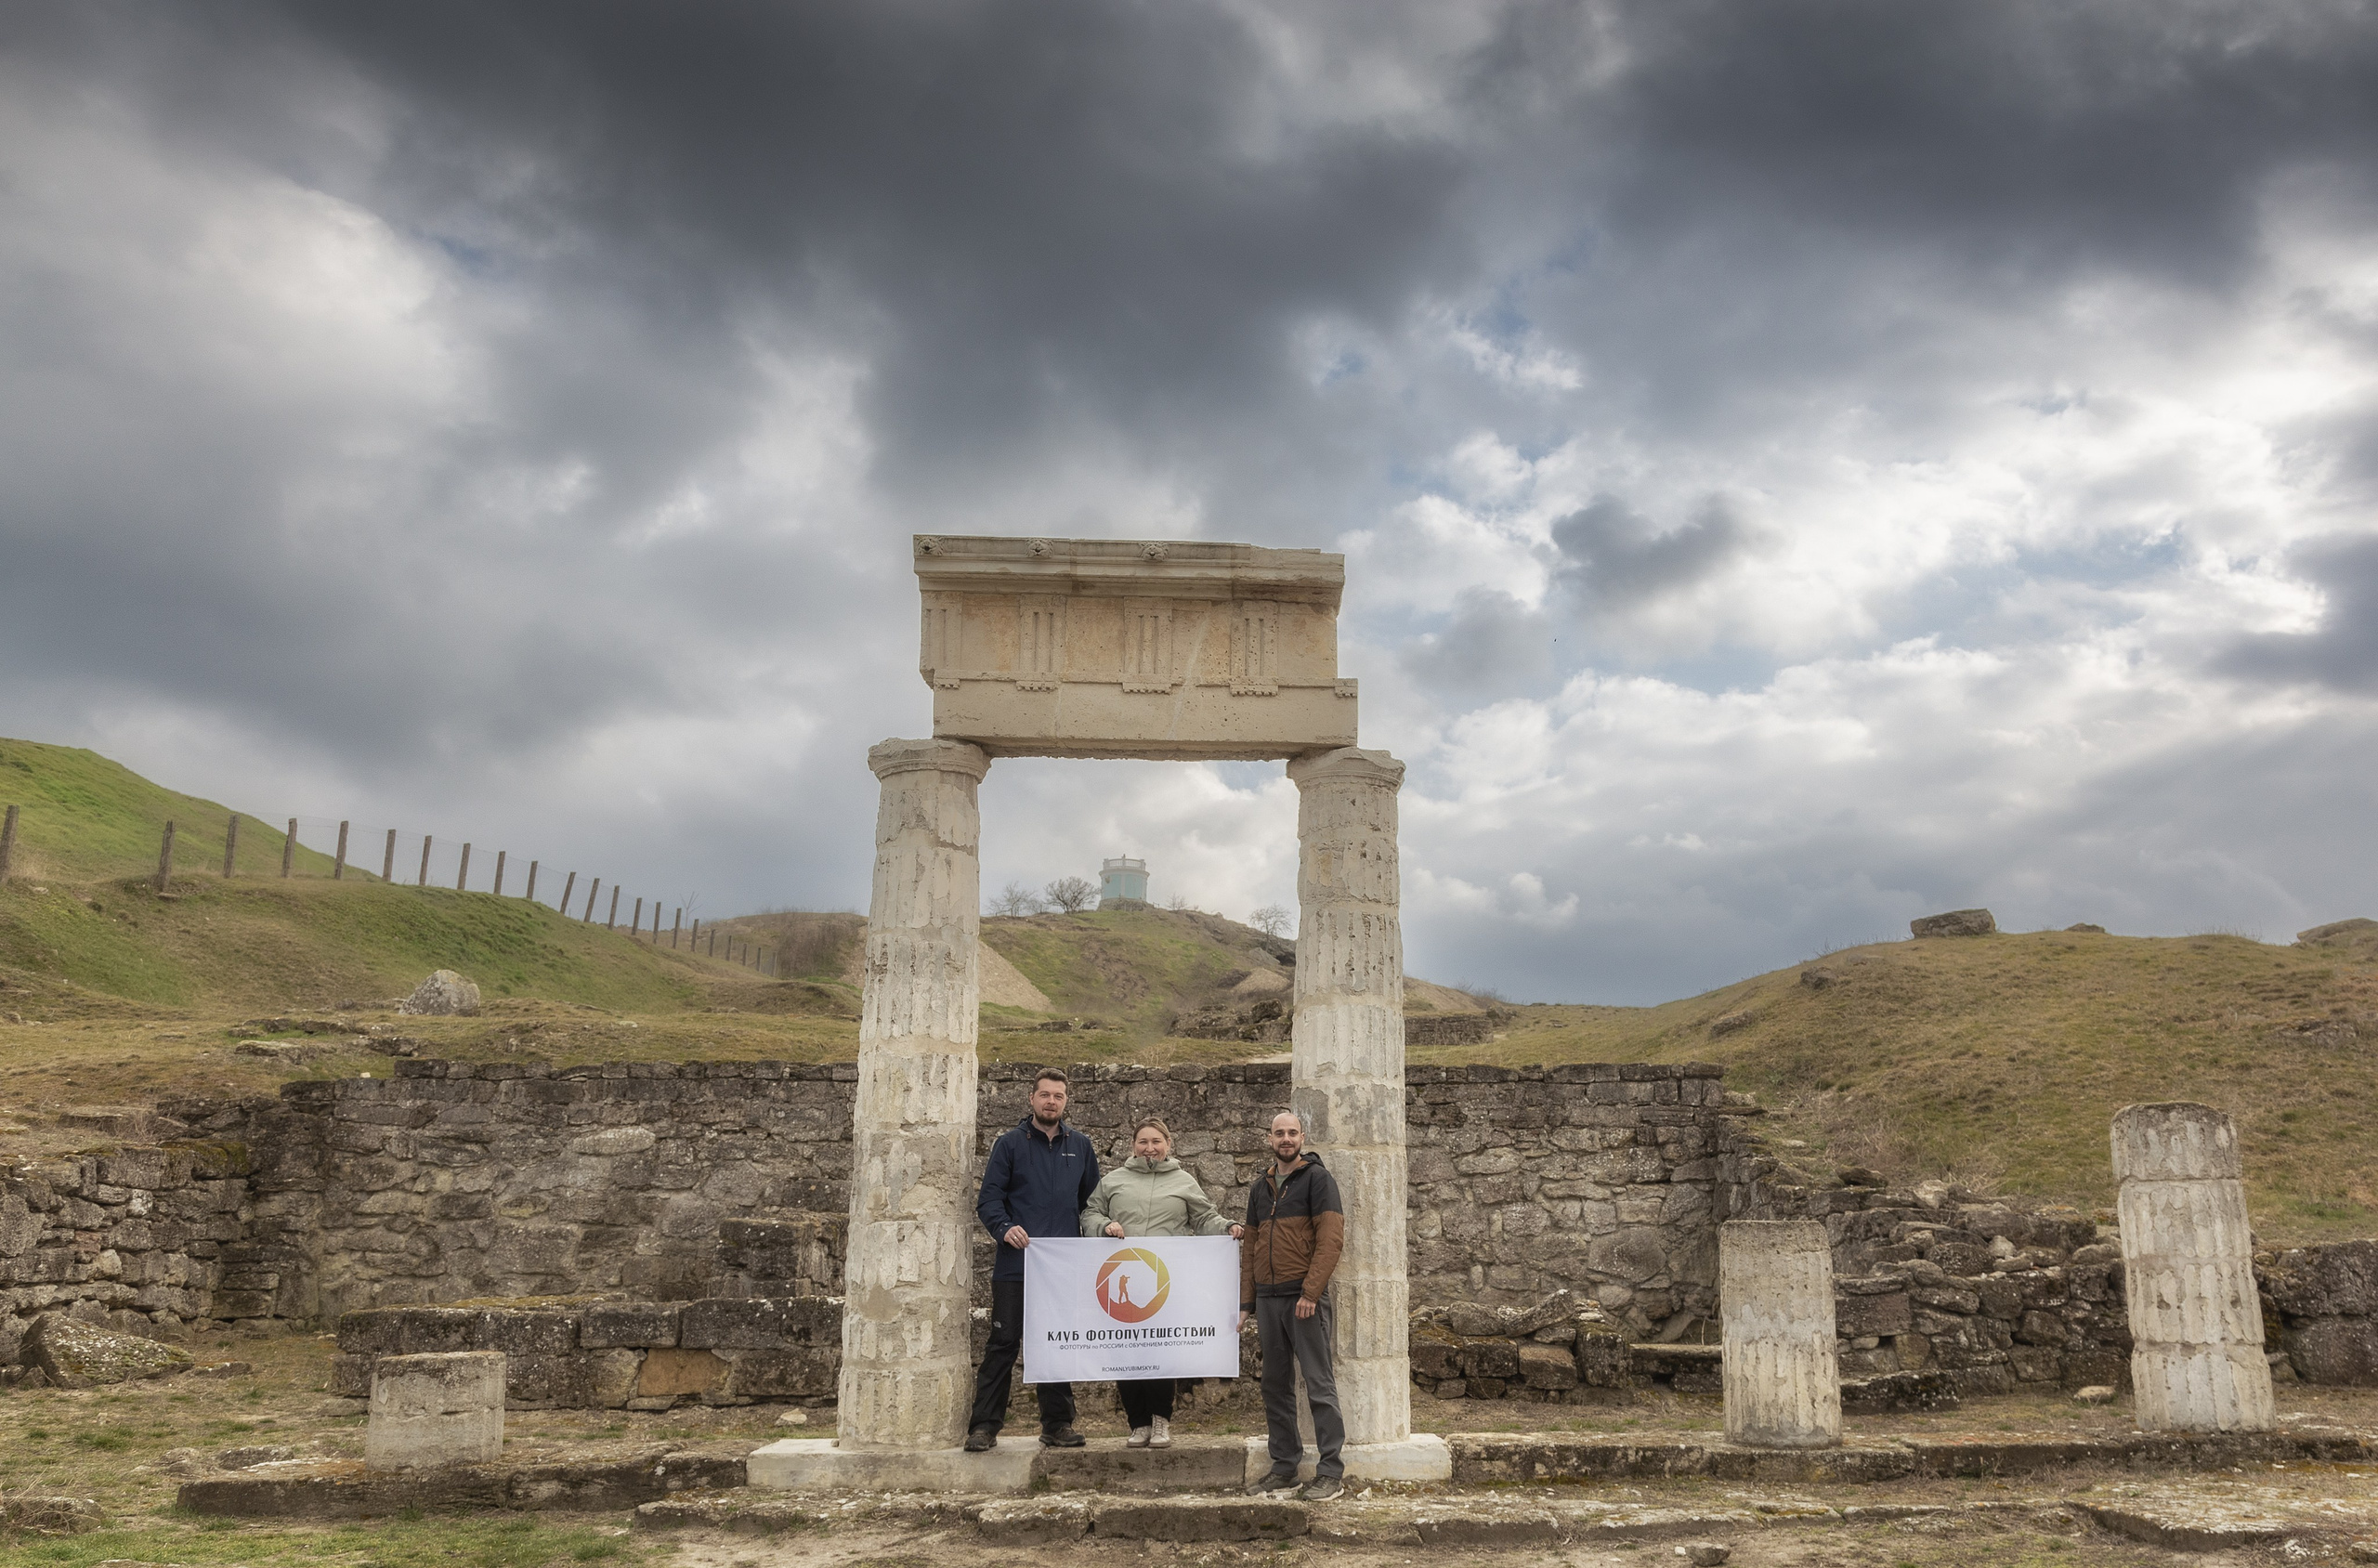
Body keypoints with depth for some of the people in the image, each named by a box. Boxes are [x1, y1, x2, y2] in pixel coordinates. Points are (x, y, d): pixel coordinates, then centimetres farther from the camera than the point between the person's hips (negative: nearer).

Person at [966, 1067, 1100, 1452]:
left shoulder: (1080, 1146, 12)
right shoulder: (1010, 1143, 2)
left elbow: (1091, 1200, 19)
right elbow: (989, 1198, -2)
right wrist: (1005, 1228, -19)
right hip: (1016, 1265, -3)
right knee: (1003, 1344, -1)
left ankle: (1058, 1423, 18)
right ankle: (984, 1425, 6)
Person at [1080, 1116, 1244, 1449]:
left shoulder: (1184, 1183, 13)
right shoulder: (1114, 1180, 14)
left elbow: (1206, 1220, 13)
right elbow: (1089, 1214, 16)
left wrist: (1229, 1229, -4)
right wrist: (1105, 1225, -4)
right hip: (1122, 1284, 2)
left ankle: (1160, 1420, 10)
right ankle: (1139, 1424, 16)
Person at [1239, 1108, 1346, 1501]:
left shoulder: (1317, 1179, -4)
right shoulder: (1261, 1186, 16)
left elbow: (1331, 1239, -12)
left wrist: (1310, 1293, -18)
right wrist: (1246, 1301, 10)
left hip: (1305, 1299, -6)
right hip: (1268, 1299, 7)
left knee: (1319, 1384, -4)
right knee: (1275, 1386, 11)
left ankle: (1331, 1472, 0)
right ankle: (1285, 1465, 20)